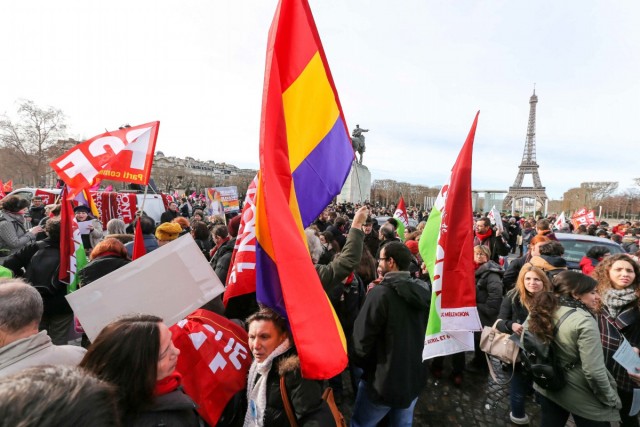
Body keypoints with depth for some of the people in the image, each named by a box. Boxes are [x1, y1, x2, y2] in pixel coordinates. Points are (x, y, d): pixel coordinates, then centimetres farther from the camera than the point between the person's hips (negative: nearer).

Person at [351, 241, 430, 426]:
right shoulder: (424, 290, -6)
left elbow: (362, 339, -21)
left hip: (383, 380, -5)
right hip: (415, 378, 6)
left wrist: (362, 364, -1)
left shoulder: (380, 293, -25)